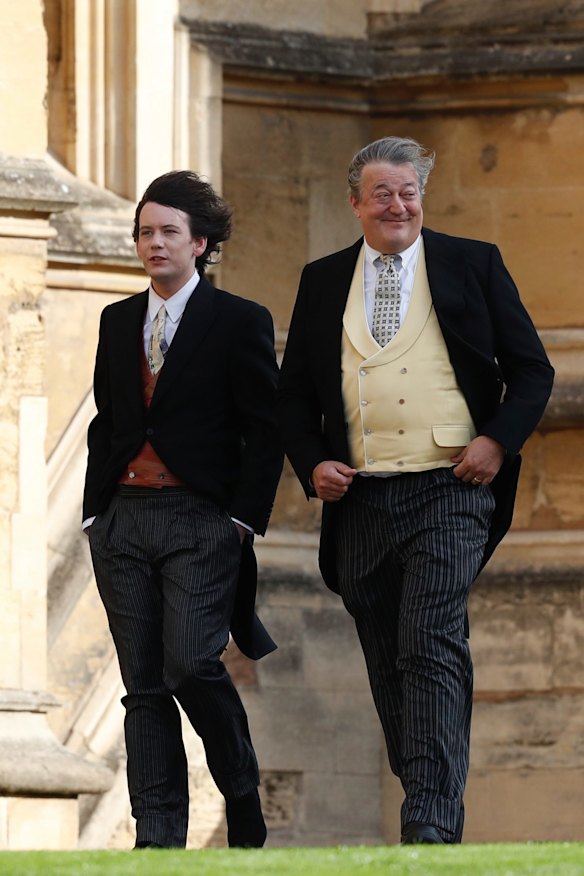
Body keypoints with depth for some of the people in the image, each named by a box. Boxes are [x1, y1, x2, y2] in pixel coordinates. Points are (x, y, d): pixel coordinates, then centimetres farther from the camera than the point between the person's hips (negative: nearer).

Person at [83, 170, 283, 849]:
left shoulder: (239, 322, 1)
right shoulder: (118, 322, 16)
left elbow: (265, 430, -2)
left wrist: (244, 519, -9)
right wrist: (95, 511, 9)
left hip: (200, 519, -5)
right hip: (123, 515, 5)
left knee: (191, 666, -17)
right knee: (144, 685, 2)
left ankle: (242, 794, 6)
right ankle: (158, 834, 2)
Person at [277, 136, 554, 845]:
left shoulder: (472, 265, 6)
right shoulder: (323, 282, 14)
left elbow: (531, 369, 7)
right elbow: (294, 391, 17)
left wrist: (499, 441, -9)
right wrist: (312, 464, 0)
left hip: (448, 491, -4)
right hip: (359, 497, 4)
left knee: (433, 652, -16)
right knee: (387, 664, 8)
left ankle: (432, 826, -21)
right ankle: (425, 791, 19)